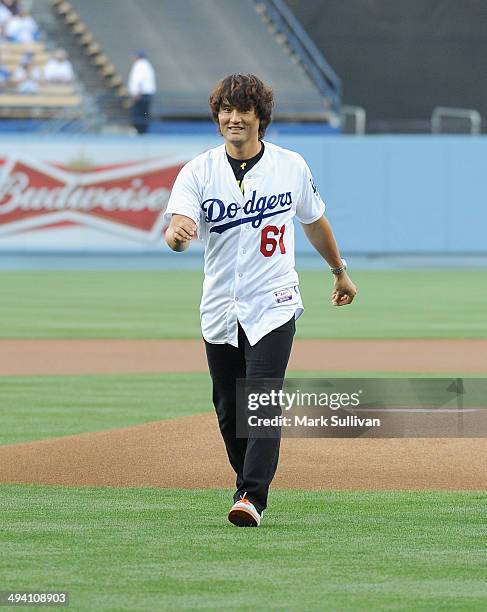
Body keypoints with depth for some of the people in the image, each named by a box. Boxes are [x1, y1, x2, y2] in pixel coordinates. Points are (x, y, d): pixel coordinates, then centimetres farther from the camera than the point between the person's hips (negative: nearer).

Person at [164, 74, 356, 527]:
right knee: (228, 411, 9)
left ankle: (251, 497, -21)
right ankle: (250, 483, 29)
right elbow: (176, 229, -18)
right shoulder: (199, 171, -3)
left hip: (273, 306, -2)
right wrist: (177, 232, -43)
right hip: (220, 311, 2)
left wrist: (340, 271, 28)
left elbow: (314, 221, 18)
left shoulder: (291, 166, 0)